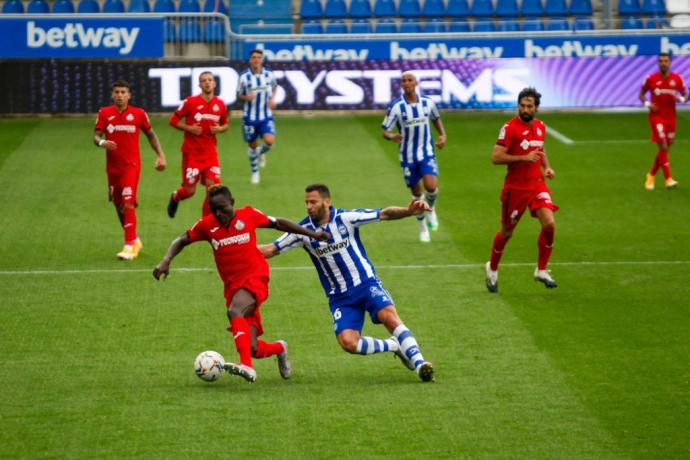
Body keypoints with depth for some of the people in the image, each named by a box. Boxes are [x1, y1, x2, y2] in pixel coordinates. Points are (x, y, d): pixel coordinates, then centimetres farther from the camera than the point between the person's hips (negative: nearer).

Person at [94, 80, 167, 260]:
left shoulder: (138, 113, -2)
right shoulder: (104, 113, 1)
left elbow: (150, 135, 10)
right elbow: (96, 136, -1)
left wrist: (160, 155, 3)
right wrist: (102, 142, -24)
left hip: (131, 165, -4)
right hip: (112, 166, 4)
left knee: (128, 203, -17)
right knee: (118, 205, 13)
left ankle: (129, 247, -17)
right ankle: (134, 240, 33)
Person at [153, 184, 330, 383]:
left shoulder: (248, 215, -3)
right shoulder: (207, 225, 2)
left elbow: (278, 223, 11)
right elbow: (182, 240, 13)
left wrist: (311, 234, 12)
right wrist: (166, 261, -4)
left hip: (255, 277, -3)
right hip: (232, 285, 4)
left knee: (235, 311, -36)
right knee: (252, 348, -2)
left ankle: (247, 366, -44)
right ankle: (279, 348, 34)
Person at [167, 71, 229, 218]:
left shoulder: (220, 104, 3)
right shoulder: (190, 102, -7)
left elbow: (225, 124, 18)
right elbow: (174, 120, -1)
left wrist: (220, 129, -5)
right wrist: (189, 128, -16)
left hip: (210, 152, 3)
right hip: (191, 152, -3)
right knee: (189, 191, 1)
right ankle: (175, 197, 37)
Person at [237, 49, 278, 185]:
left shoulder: (269, 75, -2)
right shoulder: (244, 77, -7)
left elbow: (274, 87, 19)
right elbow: (239, 95, 2)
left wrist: (273, 99, 0)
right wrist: (246, 97, -20)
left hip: (266, 116, 1)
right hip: (250, 116, -1)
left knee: (269, 141, -20)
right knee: (252, 145, 8)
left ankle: (261, 153, 17)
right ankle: (255, 172, 30)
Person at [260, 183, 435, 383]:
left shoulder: (345, 218, -8)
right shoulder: (303, 230, -2)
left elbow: (384, 214, -10)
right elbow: (271, 250, 1)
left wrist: (409, 211, -27)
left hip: (366, 283, -2)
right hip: (340, 297, 2)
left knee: (389, 316, -28)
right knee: (347, 342, -18)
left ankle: (418, 362, -26)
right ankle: (395, 346, 4)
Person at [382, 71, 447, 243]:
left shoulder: (427, 102, -2)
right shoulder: (396, 106, -10)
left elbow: (436, 119, 18)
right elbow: (385, 130, -8)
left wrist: (442, 135, 3)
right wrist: (392, 136, -31)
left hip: (427, 153, 1)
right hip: (408, 156, 0)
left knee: (431, 186, -20)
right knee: (417, 193, 7)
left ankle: (430, 209, 14)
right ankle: (423, 227, 27)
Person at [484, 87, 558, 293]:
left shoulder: (540, 126, 7)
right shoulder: (510, 128, -14)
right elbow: (496, 157, -20)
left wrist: (547, 167, 8)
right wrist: (524, 158, -25)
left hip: (537, 184, 5)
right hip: (515, 187, -5)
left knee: (549, 224, -13)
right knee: (507, 232, 8)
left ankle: (541, 270, 2)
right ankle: (492, 269, 33)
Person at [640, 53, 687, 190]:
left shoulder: (676, 79, 2)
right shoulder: (651, 79, -4)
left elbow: (685, 95, 11)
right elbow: (641, 94, 7)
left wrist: (681, 99, -13)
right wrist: (647, 104, -12)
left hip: (671, 117, 4)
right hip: (656, 116, -4)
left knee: (665, 149, 10)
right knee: (663, 147, -15)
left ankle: (651, 175, 30)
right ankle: (668, 179, -15)